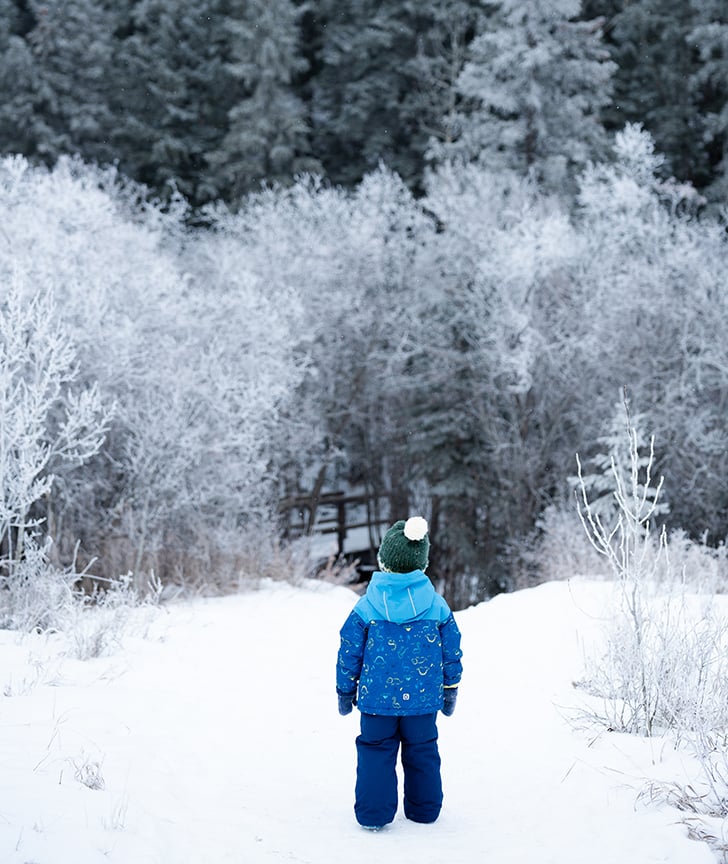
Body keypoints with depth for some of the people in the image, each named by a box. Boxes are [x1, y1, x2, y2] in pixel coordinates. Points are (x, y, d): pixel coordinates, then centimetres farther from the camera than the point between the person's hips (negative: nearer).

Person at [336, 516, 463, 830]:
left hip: (377, 698, -1)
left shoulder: (366, 607, -7)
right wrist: (450, 688, 17)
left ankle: (373, 813, 7)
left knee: (375, 751, 8)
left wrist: (345, 691, 10)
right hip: (423, 698, 2)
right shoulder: (436, 605, -3)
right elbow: (451, 650, 4)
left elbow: (349, 652, -2)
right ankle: (424, 810, 23)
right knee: (422, 751, 15)